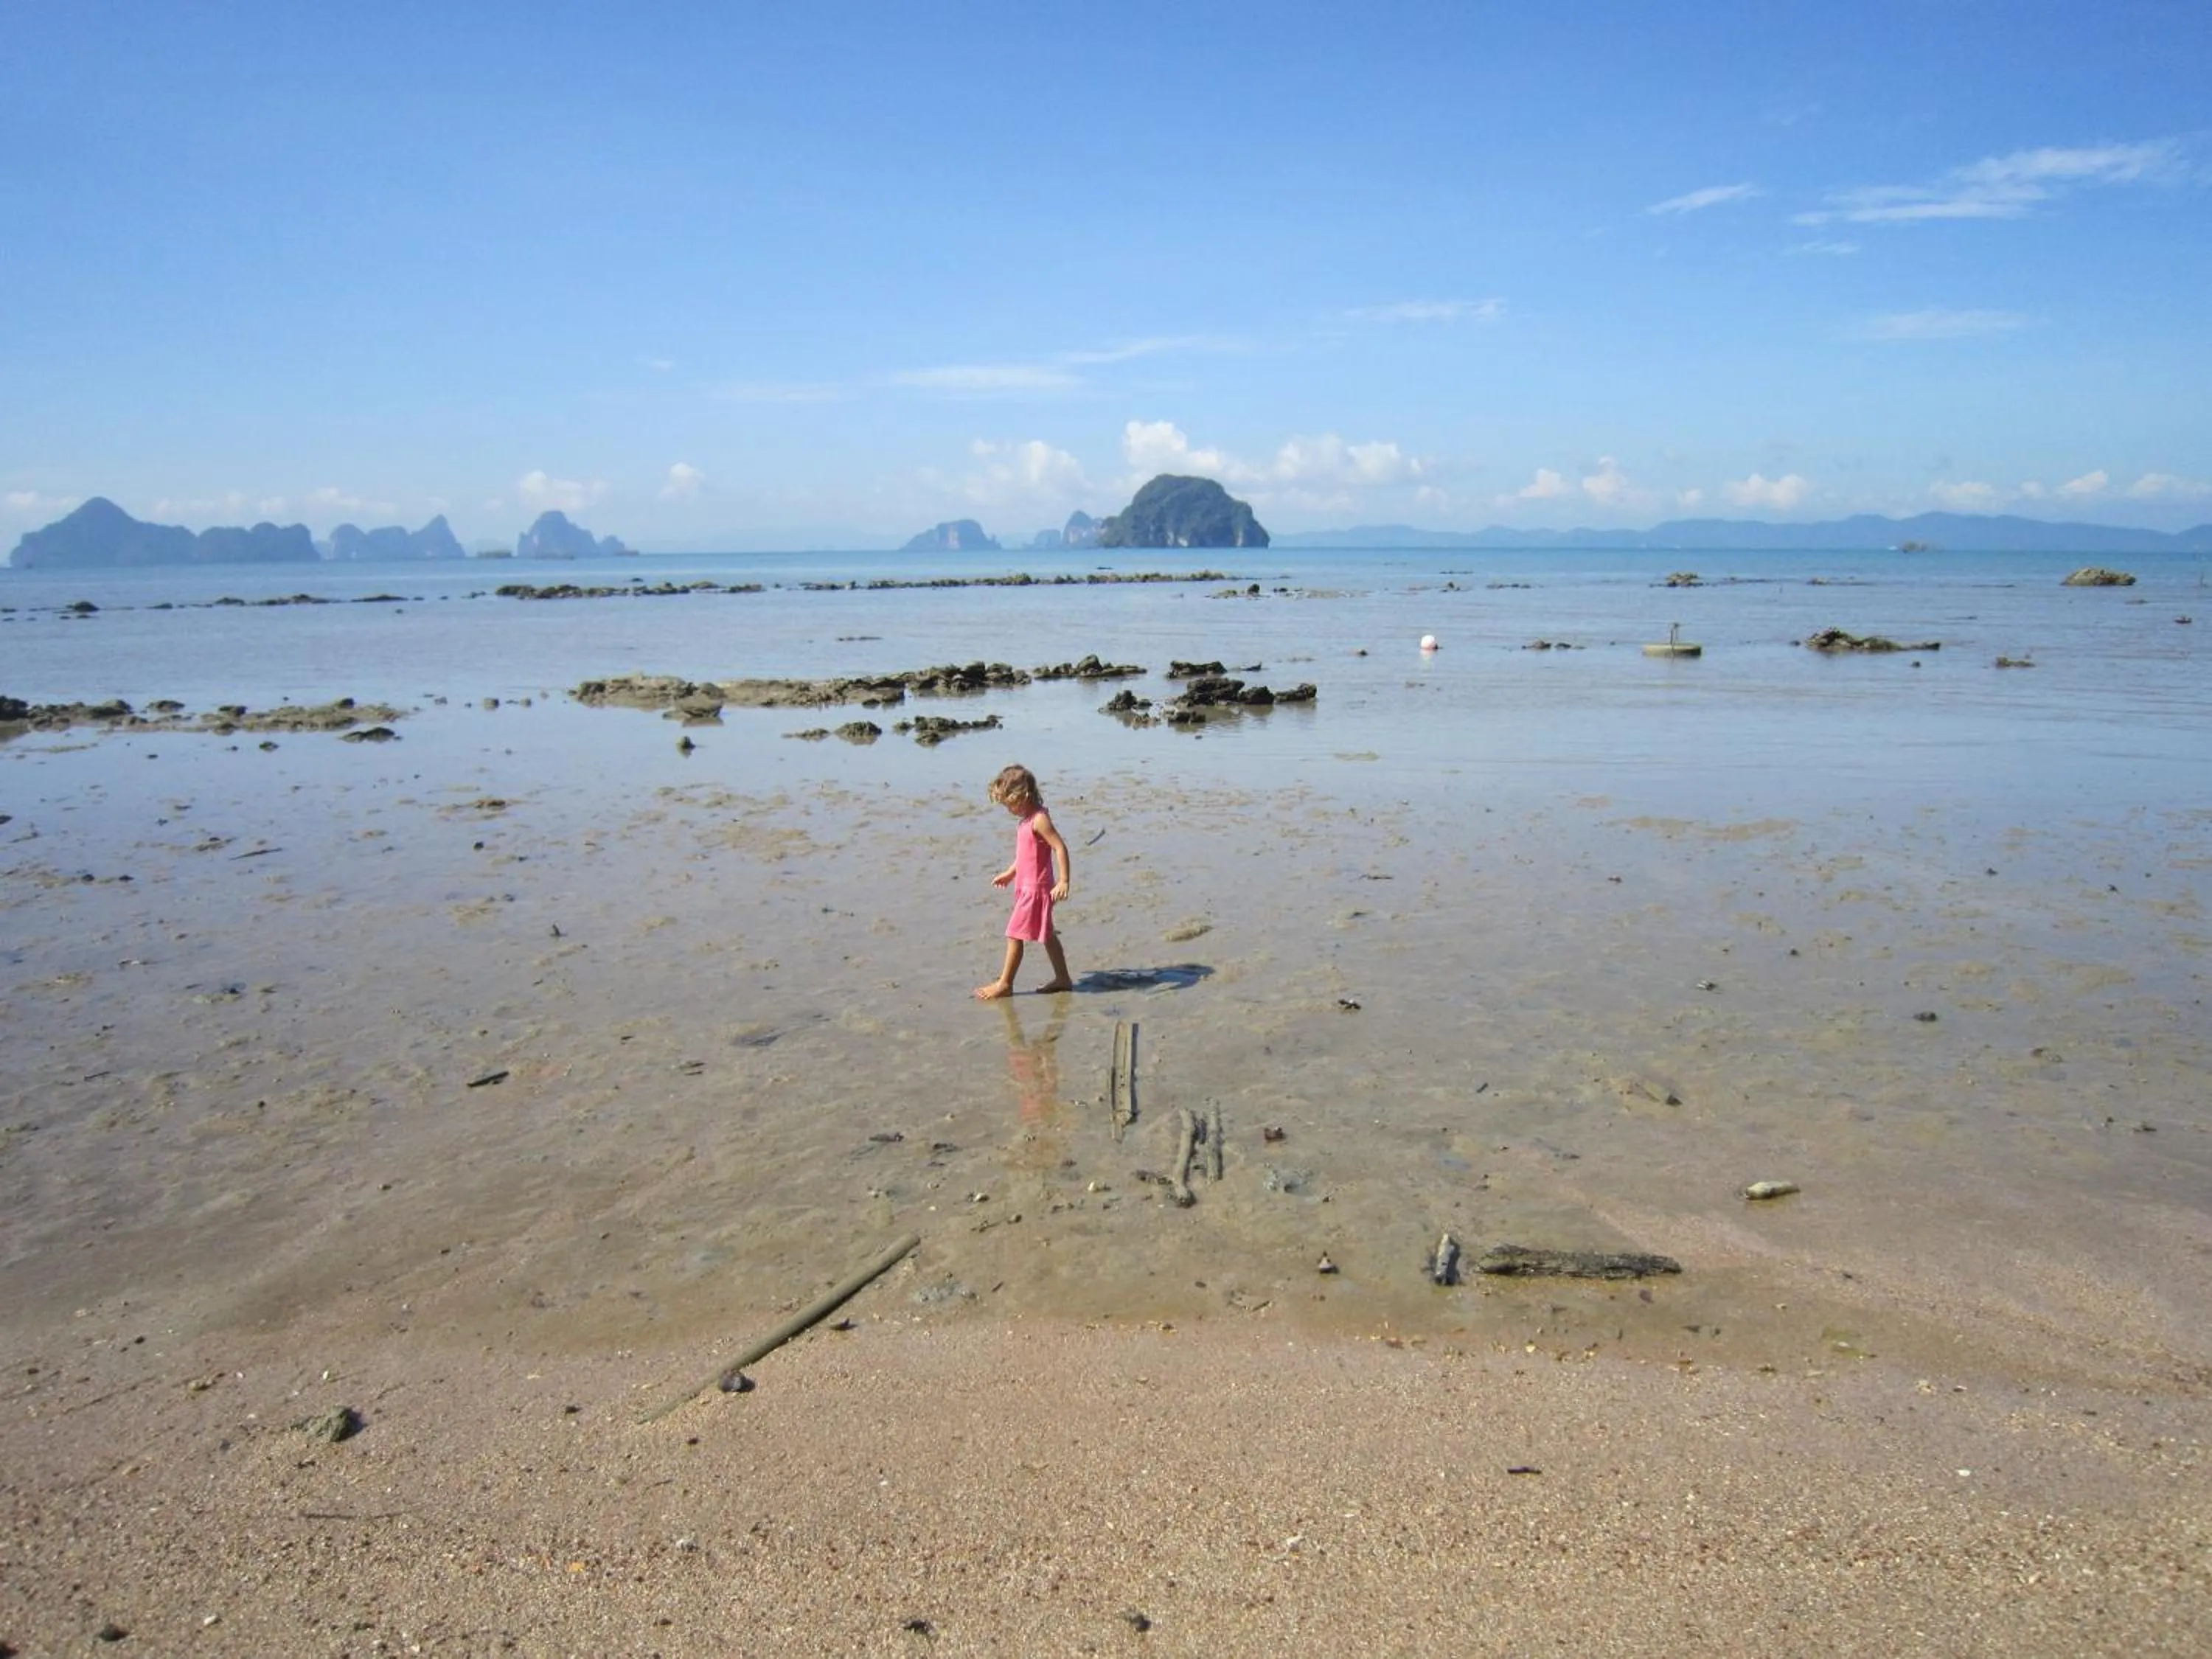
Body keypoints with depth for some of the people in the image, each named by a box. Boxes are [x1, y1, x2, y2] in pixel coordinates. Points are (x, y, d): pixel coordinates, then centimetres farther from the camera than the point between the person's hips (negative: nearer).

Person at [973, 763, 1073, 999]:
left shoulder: (1039, 820, -19)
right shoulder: (1028, 820, 10)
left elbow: (1060, 848, -24)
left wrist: (1063, 882, -27)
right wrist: (1010, 873, 29)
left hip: (1036, 889, -10)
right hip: (1027, 886, 10)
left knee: (1015, 934, -4)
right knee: (1047, 935, 16)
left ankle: (1004, 984, 5)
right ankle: (1062, 979, 24)